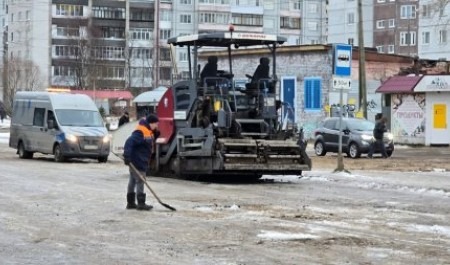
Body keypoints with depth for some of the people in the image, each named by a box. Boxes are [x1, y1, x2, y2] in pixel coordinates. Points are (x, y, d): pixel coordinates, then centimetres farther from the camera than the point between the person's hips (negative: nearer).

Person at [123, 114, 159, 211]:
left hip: (141, 162, 10)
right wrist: (127, 156, -32)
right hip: (137, 162, -10)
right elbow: (129, 142, -27)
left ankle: (130, 203, 22)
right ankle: (141, 203, -2)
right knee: (140, 181, -6)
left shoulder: (149, 131, 11)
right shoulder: (140, 132, -21)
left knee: (133, 181, 14)